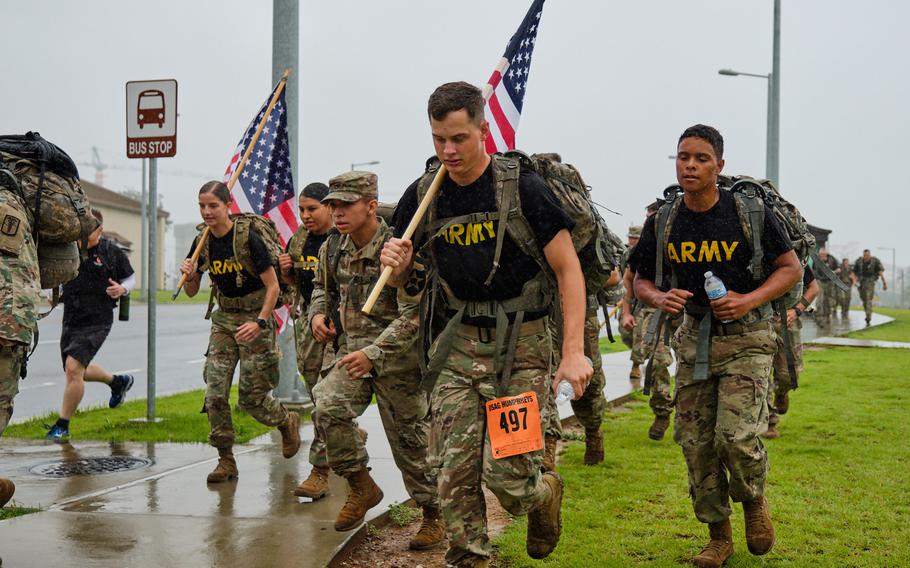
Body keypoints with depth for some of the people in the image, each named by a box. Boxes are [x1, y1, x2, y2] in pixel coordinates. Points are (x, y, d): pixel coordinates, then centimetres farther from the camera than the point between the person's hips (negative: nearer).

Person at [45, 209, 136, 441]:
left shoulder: (113, 253, -4)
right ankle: (119, 381, 46)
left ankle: (62, 426, -6)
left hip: (97, 320, -5)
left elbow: (130, 278, 9)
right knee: (78, 372, 18)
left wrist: (122, 289, -13)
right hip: (71, 319, 5)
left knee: (73, 367, -18)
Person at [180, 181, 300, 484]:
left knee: (252, 396, -3)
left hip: (255, 316, -5)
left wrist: (260, 322, -24)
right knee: (214, 392, -5)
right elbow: (192, 292, 9)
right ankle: (226, 460, 6)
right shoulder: (202, 242, 1)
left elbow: (273, 287, -15)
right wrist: (188, 275, -13)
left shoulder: (247, 237, -17)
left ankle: (288, 422, 29)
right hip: (224, 318, 5)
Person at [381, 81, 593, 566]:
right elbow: (399, 280, 12)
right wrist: (395, 263, -13)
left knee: (506, 474, -9)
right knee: (454, 474, -1)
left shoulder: (522, 186, -10)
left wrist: (573, 351, -17)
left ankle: (545, 493, 26)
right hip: (458, 345, 4)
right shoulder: (422, 195, 3)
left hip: (521, 346, -4)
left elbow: (569, 270, -9)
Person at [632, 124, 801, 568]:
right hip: (694, 341, 4)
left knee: (737, 435, -17)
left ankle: (755, 500, 17)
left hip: (745, 340, -4)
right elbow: (640, 281, 11)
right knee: (695, 443, 5)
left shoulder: (751, 213, -9)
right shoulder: (662, 223, 0)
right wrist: (660, 298, -13)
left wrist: (749, 300, -16)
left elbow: (791, 268, -1)